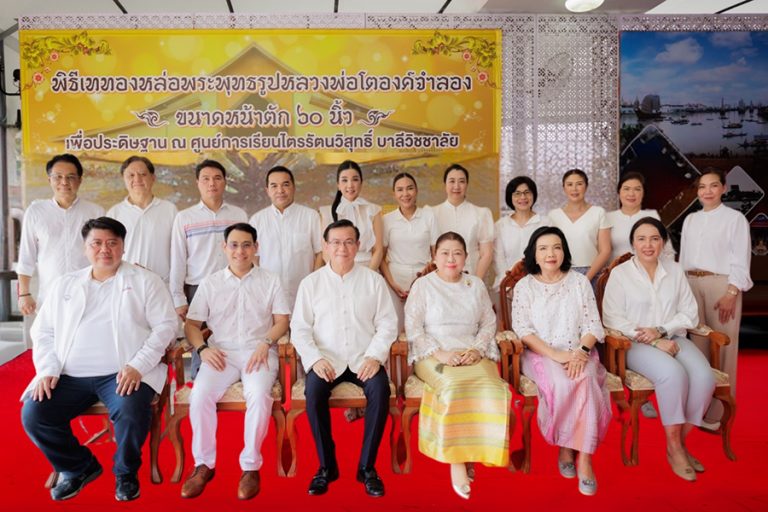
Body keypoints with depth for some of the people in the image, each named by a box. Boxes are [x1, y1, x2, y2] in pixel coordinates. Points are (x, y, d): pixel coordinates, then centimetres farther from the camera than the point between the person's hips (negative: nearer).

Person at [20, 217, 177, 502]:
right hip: (69, 376, 4)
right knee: (33, 414, -17)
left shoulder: (145, 281, 5)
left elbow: (165, 326, -2)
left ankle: (126, 472, 3)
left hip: (123, 374, -4)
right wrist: (47, 370, -2)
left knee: (131, 413, -30)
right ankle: (78, 467, 11)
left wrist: (137, 366, -15)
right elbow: (43, 331, 16)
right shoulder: (64, 285, 18)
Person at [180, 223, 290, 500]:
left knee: (259, 396, -31)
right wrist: (202, 348, -8)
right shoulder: (209, 283, 14)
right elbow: (192, 324, 12)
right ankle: (204, 464, -5)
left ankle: (251, 466, -14)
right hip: (221, 352, 2)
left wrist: (265, 343, -13)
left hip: (258, 352, -1)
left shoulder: (270, 281, 11)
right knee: (199, 397, -26)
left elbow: (282, 321, 6)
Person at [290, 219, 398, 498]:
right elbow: (299, 327, 2)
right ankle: (327, 465, -8)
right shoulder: (311, 282, 6)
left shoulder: (373, 279, 5)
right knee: (313, 392, -29)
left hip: (364, 358, 0)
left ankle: (367, 466, -11)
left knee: (380, 389, -29)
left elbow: (387, 323, 2)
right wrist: (315, 359, -14)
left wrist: (375, 356, -13)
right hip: (326, 359, 0)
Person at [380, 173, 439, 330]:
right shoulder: (387, 220, 5)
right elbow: (381, 257, 5)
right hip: (395, 281, 0)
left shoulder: (429, 216, 5)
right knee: (395, 330, -3)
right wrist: (392, 284, -7)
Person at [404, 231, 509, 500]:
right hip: (433, 355, -3)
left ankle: (477, 452, -13)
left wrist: (476, 349, -5)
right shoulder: (422, 285, 6)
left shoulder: (476, 284, 16)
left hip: (473, 354, 3)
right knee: (454, 387, -34)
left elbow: (489, 323, 13)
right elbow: (413, 328, -1)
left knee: (491, 389, -29)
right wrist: (439, 353, -14)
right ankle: (456, 459, -19)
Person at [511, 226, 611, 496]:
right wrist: (556, 354, -19)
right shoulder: (524, 286, 5)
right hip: (540, 355, -1)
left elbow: (593, 325, 4)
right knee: (560, 383, -32)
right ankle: (564, 446, -8)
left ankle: (585, 458, -23)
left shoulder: (580, 282, 10)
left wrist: (581, 351, -16)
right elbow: (523, 330, -6)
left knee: (586, 380, -31)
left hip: (579, 354, 2)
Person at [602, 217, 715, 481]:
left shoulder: (675, 271, 11)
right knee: (673, 374, -32)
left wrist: (660, 330, -12)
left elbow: (690, 314, 8)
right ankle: (673, 446, -13)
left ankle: (680, 441, -6)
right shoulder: (620, 274, -1)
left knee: (704, 376, -25)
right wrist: (654, 342, -15)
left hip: (673, 338, 4)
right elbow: (613, 318, -8)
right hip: (637, 344, -4)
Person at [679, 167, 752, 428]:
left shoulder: (735, 218, -2)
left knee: (721, 348, -1)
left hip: (721, 285, -4)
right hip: (691, 284, 5)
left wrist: (731, 293, -15)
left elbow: (741, 261, -7)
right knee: (696, 345, 7)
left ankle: (717, 413, 8)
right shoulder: (690, 220, 14)